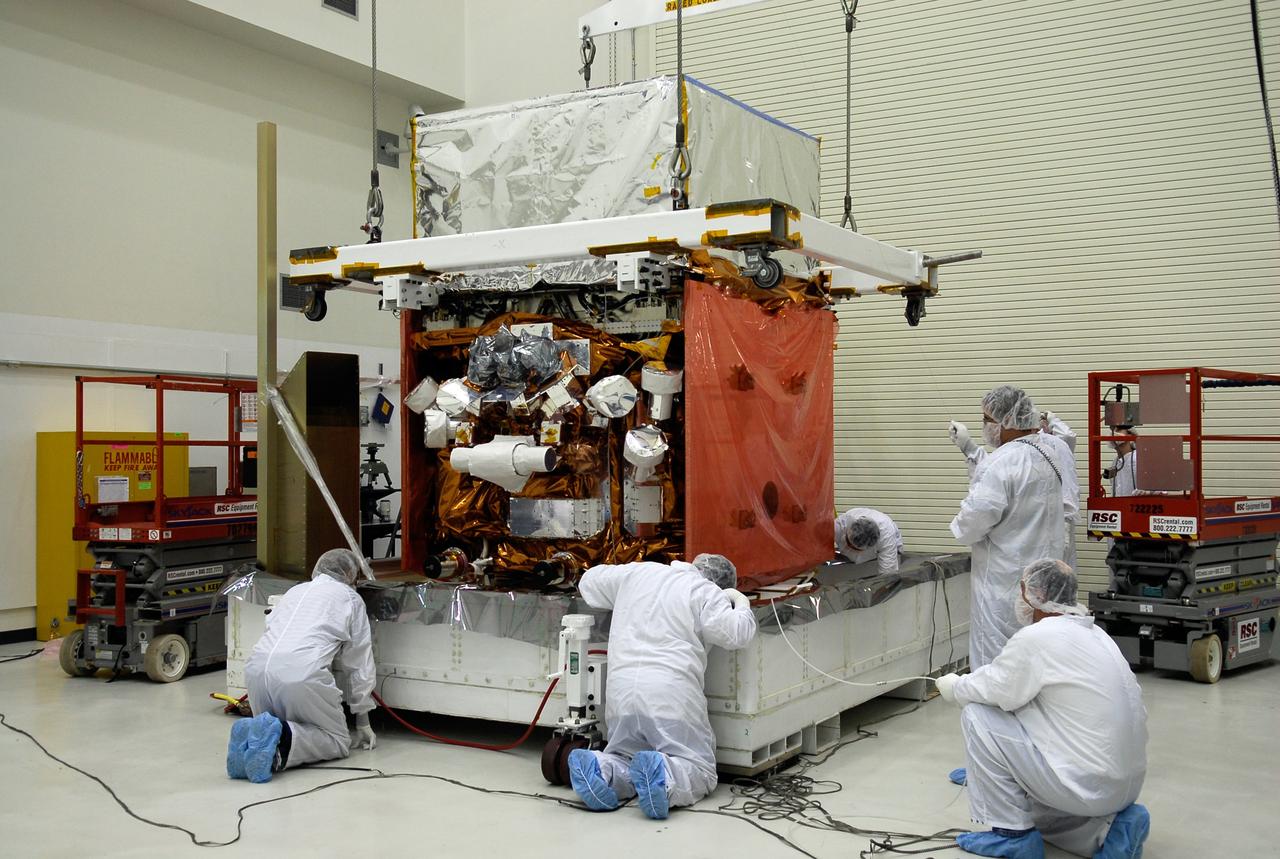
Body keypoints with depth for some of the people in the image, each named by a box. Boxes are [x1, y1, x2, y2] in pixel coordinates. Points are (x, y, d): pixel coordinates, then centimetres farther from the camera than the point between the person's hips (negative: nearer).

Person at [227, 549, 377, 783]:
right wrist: (363, 721, 29)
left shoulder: (294, 591, 33)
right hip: (301, 674, -5)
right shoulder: (350, 598, 18)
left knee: (274, 725, 29)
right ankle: (284, 740, -19)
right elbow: (359, 665, 20)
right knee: (338, 741, 9)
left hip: (256, 669, 6)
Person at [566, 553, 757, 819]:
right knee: (699, 769, 5)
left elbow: (588, 582, 33)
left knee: (624, 758, 21)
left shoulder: (637, 572, 18)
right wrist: (741, 604, 14)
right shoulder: (706, 592, 3)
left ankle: (600, 769, -12)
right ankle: (663, 778, -26)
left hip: (621, 693, 5)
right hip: (671, 697, -4)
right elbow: (735, 635, -7)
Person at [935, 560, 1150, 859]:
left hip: (1086, 784, -9)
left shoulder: (1036, 636, -17)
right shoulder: (1093, 633, 11)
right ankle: (1109, 826, 12)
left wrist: (954, 687, 11)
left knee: (977, 716, -3)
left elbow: (993, 691, -8)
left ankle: (1013, 834, 4)